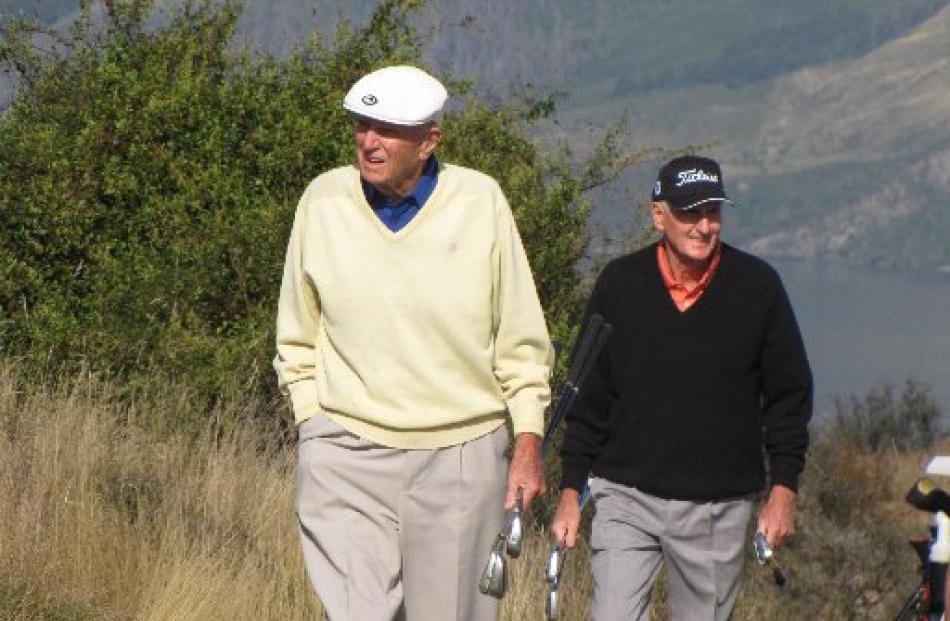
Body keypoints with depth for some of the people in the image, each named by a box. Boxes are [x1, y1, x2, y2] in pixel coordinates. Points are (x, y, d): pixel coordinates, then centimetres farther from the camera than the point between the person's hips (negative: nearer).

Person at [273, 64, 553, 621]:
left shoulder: (480, 203, -2)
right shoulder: (324, 202, 1)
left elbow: (521, 343, 5)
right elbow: (298, 341, 11)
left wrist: (528, 447, 2)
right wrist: (313, 429, 5)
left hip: (461, 453, 0)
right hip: (347, 455, 0)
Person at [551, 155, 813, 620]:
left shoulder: (757, 286, 2)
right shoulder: (619, 285, 3)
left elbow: (789, 394, 7)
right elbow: (587, 396, 9)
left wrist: (783, 488, 2)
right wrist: (571, 489, 6)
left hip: (719, 507, 0)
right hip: (626, 497, 0)